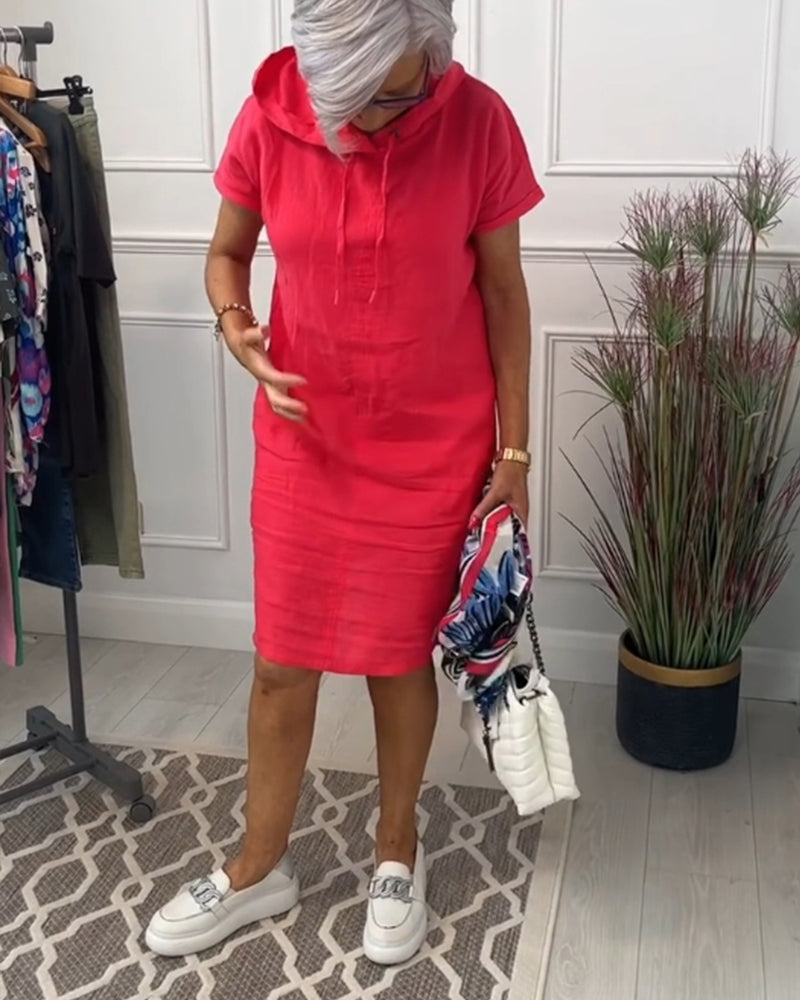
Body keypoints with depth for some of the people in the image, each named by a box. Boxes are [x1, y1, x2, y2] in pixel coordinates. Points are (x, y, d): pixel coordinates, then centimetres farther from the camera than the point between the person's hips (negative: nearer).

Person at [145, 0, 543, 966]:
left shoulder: (479, 123, -14)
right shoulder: (270, 118, -10)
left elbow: (502, 292, -5)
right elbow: (225, 253, 4)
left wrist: (512, 449, -3)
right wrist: (235, 326, -19)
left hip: (432, 452, -2)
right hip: (303, 441, 2)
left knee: (400, 658, 12)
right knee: (281, 663, 11)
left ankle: (396, 847, 37)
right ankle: (260, 866, 33)